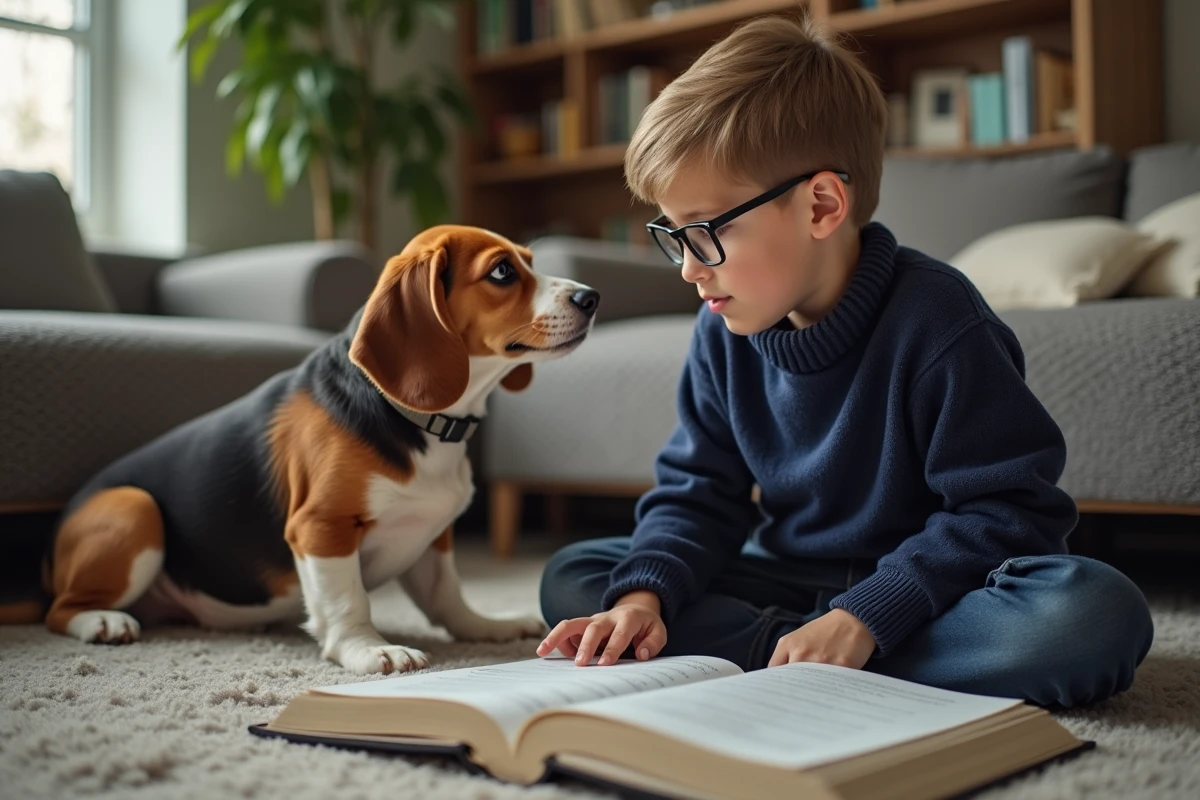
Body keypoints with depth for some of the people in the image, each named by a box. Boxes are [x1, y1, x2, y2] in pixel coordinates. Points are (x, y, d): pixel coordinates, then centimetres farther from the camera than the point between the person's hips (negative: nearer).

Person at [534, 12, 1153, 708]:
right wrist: (646, 594, -18)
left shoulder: (935, 322, -20)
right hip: (791, 581, 5)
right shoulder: (725, 335, -3)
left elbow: (1007, 510, -20)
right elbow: (698, 493, 3)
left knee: (1096, 614, -36)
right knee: (572, 577, -7)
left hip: (920, 593, -4)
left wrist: (862, 622, -28)